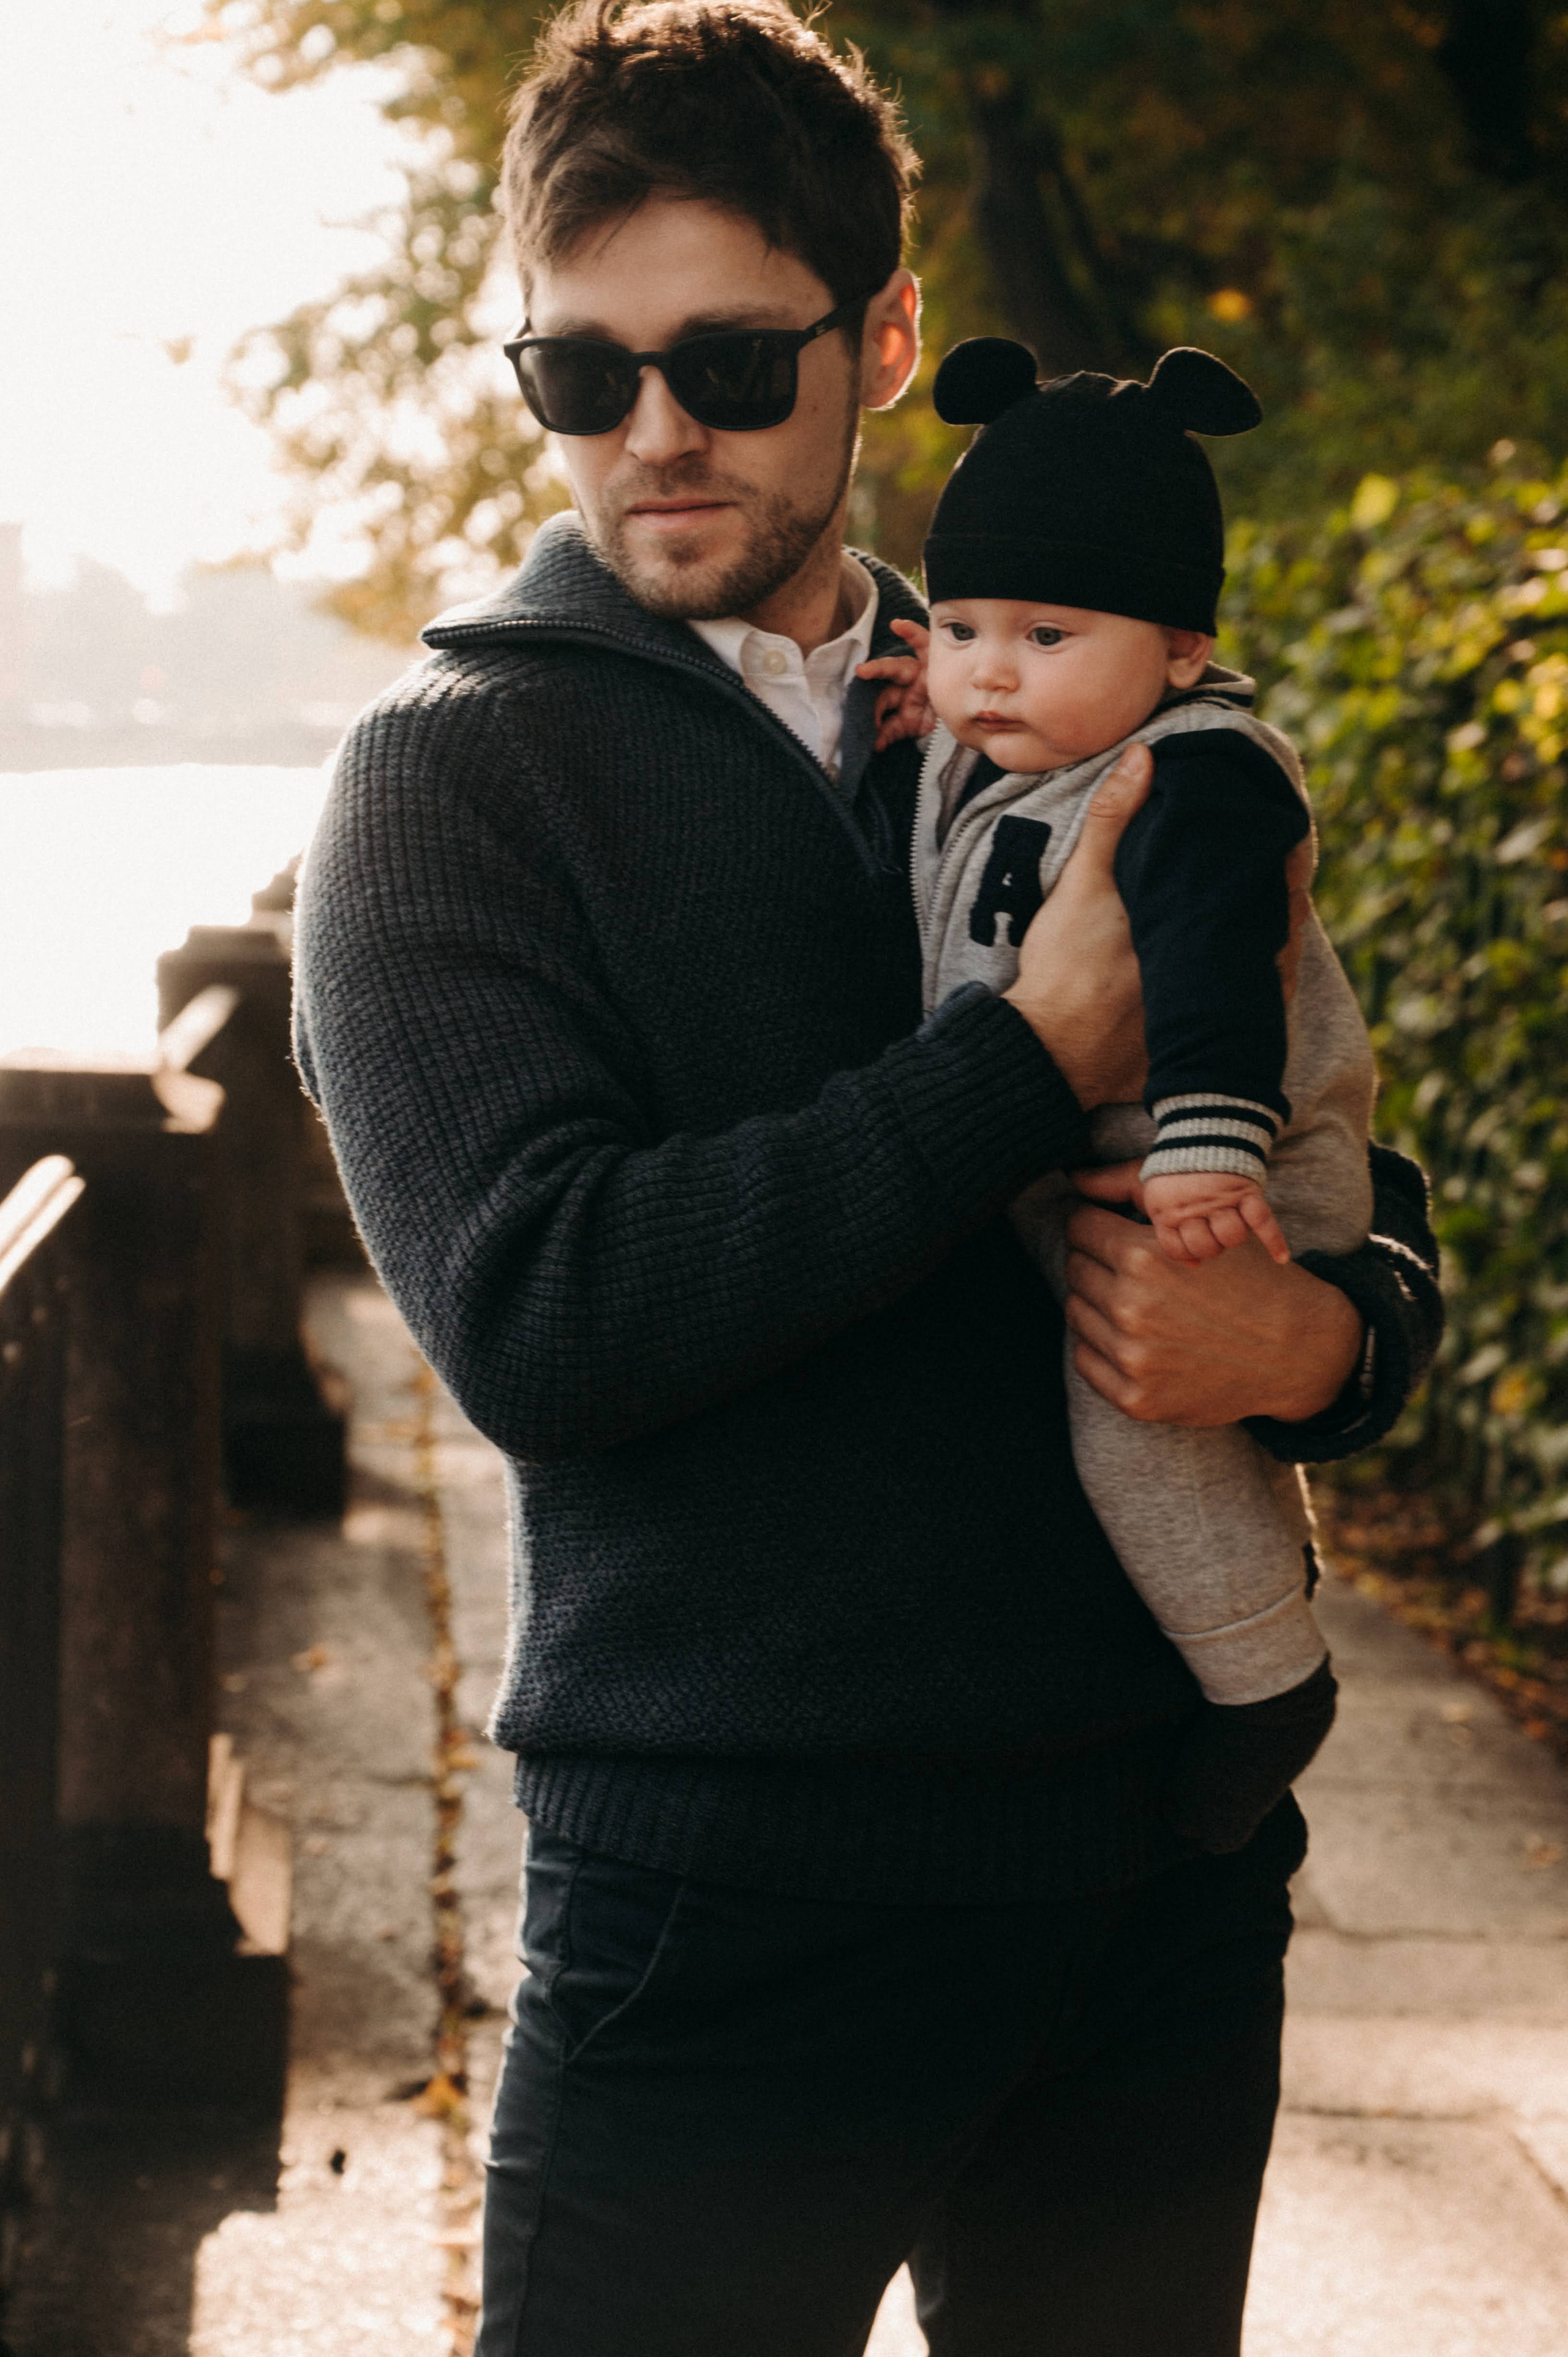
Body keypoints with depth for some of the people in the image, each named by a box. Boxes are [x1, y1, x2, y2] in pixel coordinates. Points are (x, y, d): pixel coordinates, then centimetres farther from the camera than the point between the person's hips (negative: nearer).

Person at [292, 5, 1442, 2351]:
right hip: (727, 1921, -4)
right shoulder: (462, 769, -3)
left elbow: (1371, 1211, 14)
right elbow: (528, 1313, -18)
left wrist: (1314, 1329, -10)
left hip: (1161, 1881, 5)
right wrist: (1038, 1055, -17)